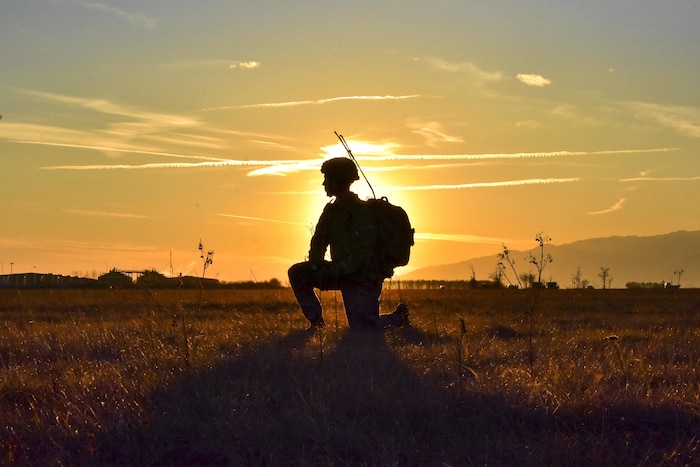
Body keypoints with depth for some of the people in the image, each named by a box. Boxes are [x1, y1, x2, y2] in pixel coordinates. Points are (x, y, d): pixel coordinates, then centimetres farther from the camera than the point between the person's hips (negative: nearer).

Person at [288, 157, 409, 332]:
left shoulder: (362, 212, -21)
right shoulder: (332, 209, 5)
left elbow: (361, 256, -25)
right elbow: (319, 241, 11)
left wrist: (332, 271, -27)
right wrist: (315, 266, -8)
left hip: (364, 279, -8)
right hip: (341, 273, 8)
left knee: (363, 330, -7)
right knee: (297, 273, -4)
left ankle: (397, 317, 21)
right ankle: (316, 321, 4)